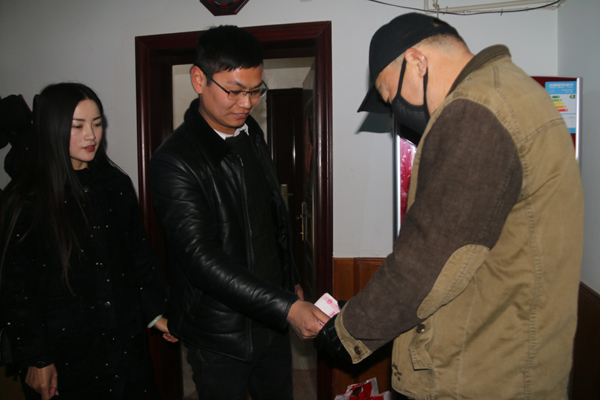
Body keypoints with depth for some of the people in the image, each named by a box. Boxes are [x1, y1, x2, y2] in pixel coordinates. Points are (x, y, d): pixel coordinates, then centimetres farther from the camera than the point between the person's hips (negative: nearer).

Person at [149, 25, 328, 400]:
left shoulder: (252, 136, 5)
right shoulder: (174, 162, -20)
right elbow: (201, 259, -27)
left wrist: (292, 282, 16)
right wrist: (286, 307, -31)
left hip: (273, 317, 7)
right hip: (221, 333, -6)